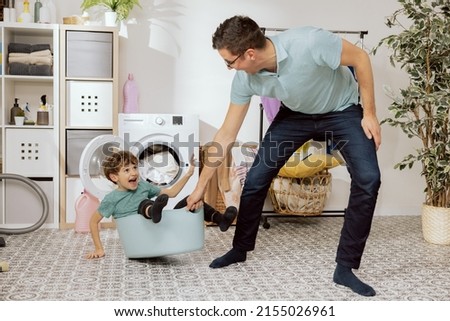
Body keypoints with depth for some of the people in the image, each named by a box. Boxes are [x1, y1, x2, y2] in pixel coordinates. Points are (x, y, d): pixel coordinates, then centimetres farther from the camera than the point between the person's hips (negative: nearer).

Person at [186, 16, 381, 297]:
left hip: (343, 110, -3)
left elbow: (360, 57, -21)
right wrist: (202, 185, -9)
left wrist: (369, 113, -18)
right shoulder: (245, 79, -22)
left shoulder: (308, 42, -38)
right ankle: (240, 249, 16)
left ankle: (345, 267, -8)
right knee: (257, 176, -6)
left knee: (368, 179, -20)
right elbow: (227, 134, -13)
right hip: (296, 114, 3)